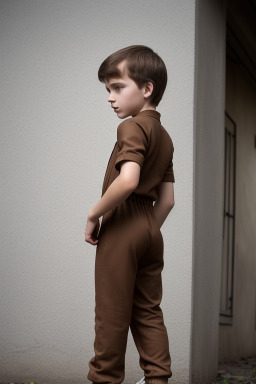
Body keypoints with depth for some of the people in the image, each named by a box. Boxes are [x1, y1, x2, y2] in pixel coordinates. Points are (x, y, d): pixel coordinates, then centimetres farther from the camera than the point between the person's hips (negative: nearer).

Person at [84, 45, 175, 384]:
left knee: (112, 312, 1)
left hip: (122, 226, -9)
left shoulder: (133, 127, -11)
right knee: (148, 311, 13)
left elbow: (128, 180, -27)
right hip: (151, 230, 9)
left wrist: (95, 214, -16)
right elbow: (167, 199, 15)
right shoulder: (164, 136, 15)